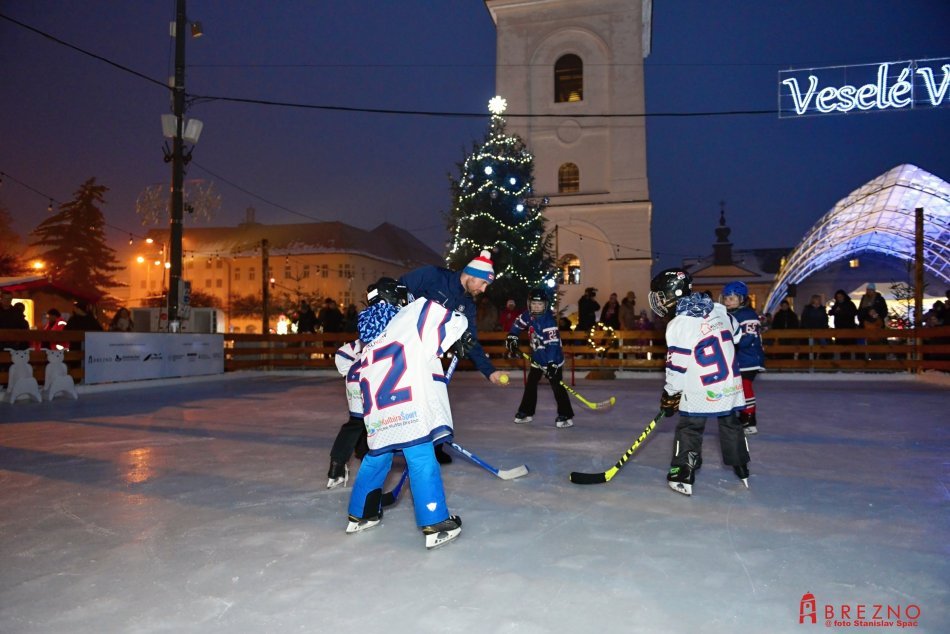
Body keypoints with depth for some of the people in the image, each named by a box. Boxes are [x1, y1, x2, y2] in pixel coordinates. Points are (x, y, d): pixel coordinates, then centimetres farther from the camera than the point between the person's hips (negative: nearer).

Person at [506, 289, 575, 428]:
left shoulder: (549, 321, -27)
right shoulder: (528, 315, -6)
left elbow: (553, 343, -31)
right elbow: (518, 324, 13)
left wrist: (551, 364, -36)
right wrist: (511, 339, 3)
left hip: (552, 359, -8)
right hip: (537, 357, 8)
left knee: (557, 386, -10)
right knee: (530, 384, 14)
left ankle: (566, 416, -3)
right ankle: (526, 412, 27)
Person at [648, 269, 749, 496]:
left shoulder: (678, 325, -17)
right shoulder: (719, 310, 0)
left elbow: (677, 367, -14)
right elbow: (736, 335, 16)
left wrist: (669, 395, -2)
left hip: (700, 392, -6)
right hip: (731, 385, 6)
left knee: (689, 428, 7)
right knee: (731, 425, 20)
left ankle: (683, 477, 9)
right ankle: (742, 471, 30)